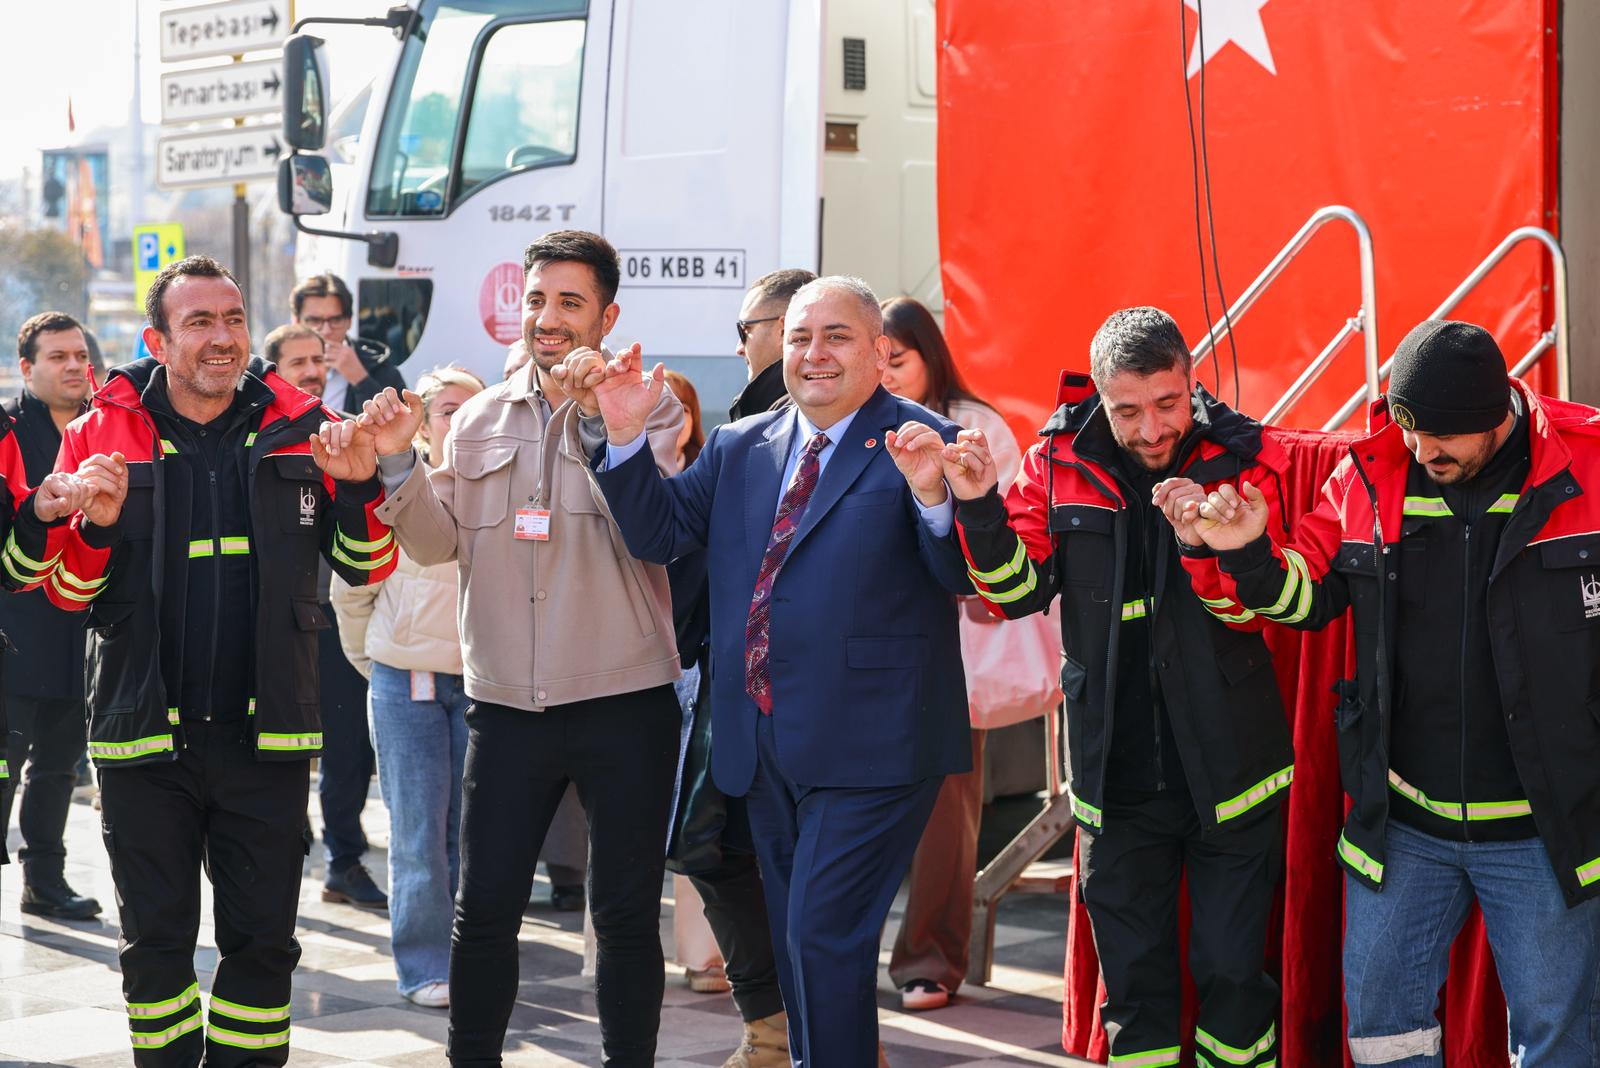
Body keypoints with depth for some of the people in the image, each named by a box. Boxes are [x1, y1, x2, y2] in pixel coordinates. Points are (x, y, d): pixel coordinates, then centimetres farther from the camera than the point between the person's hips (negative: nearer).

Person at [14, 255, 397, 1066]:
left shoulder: (300, 428, 1)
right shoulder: (103, 434, -1)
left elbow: (367, 568, 4)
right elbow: (64, 590, 1)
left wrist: (359, 488, -15)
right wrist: (96, 527, -20)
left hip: (265, 733, 1)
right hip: (144, 733, -1)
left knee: (263, 940, 8)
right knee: (155, 942, 10)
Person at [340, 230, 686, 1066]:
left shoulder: (650, 410, -2)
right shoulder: (480, 419, 10)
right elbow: (439, 541, 6)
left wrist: (607, 433, -27)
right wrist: (398, 463, -9)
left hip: (623, 705, -3)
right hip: (506, 705, 3)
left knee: (626, 916, 5)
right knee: (483, 910, 6)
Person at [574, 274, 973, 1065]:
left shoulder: (921, 444, -7)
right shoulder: (739, 448, 12)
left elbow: (966, 578, -16)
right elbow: (658, 532, 7)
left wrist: (931, 495, -36)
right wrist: (627, 435, -7)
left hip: (866, 746, -7)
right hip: (763, 745, 7)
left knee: (823, 935, -9)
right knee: (793, 939, 17)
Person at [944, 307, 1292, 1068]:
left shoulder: (1245, 459, -9)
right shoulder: (1060, 462, -2)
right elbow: (1019, 590, 0)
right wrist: (979, 506, -17)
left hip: (1229, 770, -2)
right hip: (1116, 773, 2)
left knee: (1233, 973, 6)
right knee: (1132, 978, 12)